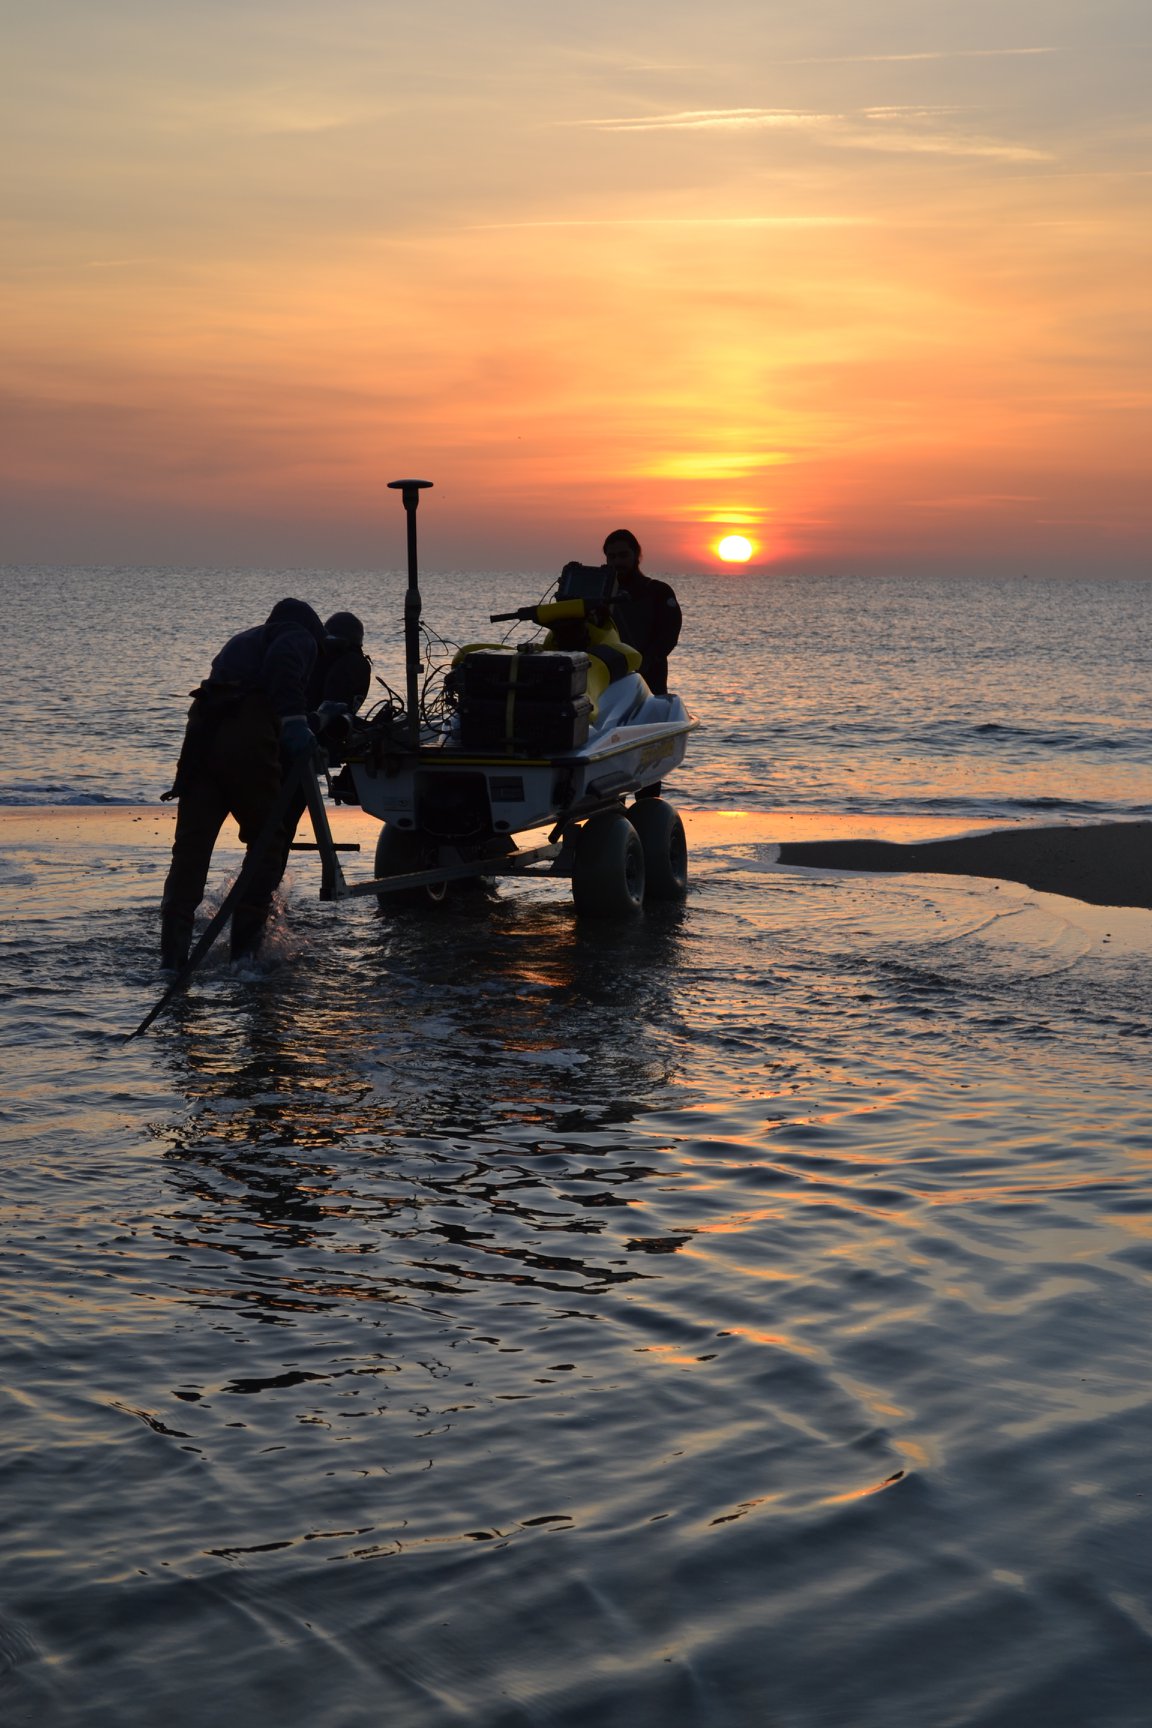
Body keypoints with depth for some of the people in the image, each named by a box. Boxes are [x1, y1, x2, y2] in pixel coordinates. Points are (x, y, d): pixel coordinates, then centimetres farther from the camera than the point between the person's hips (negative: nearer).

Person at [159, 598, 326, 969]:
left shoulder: (245, 640, 37)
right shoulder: (301, 638, 14)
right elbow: (283, 664, -9)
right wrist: (293, 718, -19)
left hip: (202, 733, 6)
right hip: (248, 739, -6)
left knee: (191, 846, 1)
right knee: (267, 841, 9)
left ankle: (172, 954, -8)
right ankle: (245, 947, 4)